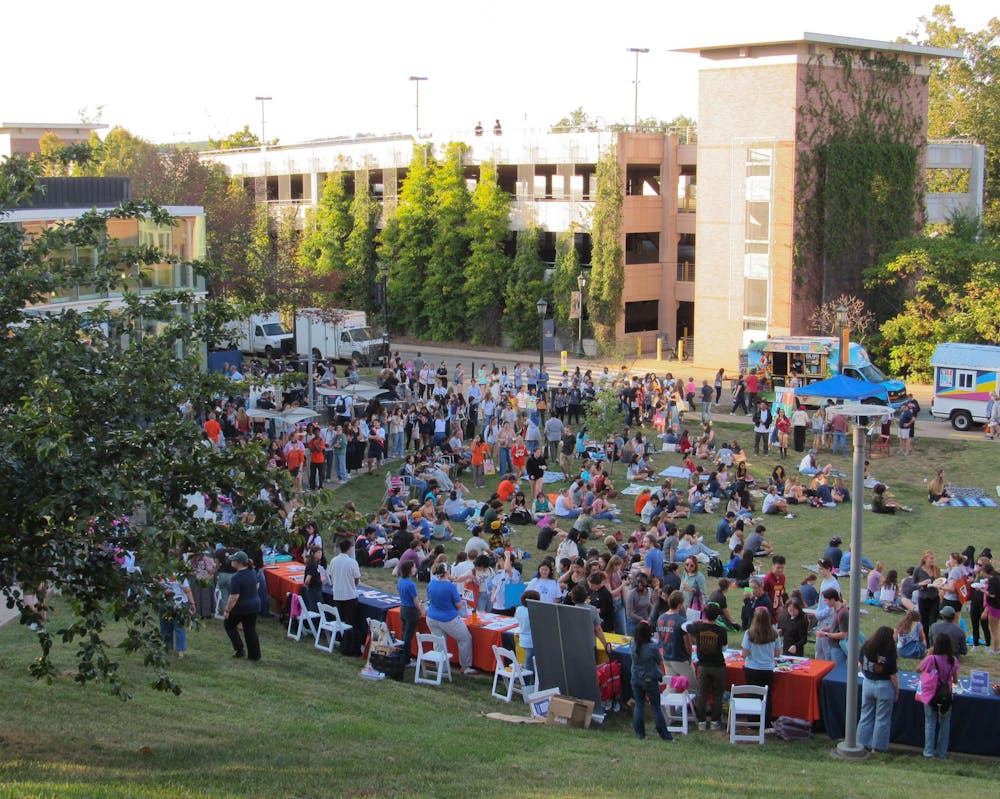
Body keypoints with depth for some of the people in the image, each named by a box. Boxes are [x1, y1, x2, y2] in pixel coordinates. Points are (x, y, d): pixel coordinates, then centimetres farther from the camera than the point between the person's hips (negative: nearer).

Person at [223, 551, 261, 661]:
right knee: (251, 630, 13)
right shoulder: (252, 573, -1)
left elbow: (234, 597, -24)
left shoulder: (236, 578, -25)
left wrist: (227, 610, -14)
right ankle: (255, 655, 15)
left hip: (241, 607, -6)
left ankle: (239, 649, 11)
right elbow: (256, 586, 15)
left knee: (229, 624, 18)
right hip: (255, 605, 6)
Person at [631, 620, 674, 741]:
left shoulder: (633, 645, -9)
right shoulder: (652, 647, -21)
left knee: (639, 705, 13)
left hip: (636, 679, 4)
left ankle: (639, 733, 14)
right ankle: (664, 734, 10)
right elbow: (660, 661, -7)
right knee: (656, 707, 5)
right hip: (650, 680, -3)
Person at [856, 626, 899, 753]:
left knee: (866, 715, 17)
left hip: (867, 684, 4)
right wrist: (897, 691, 1)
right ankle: (877, 747, 15)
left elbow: (860, 665, 7)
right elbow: (893, 675, -13)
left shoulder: (865, 648, -7)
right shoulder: (889, 653, -20)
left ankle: (863, 743, 24)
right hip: (884, 686, -4)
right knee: (882, 719, 10)